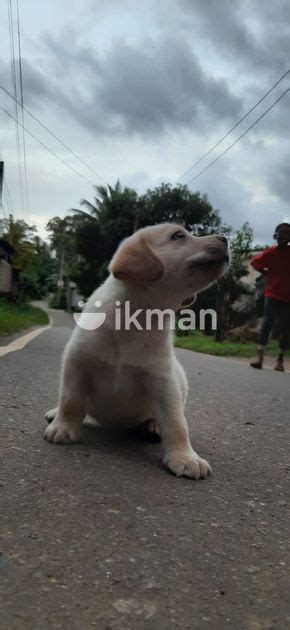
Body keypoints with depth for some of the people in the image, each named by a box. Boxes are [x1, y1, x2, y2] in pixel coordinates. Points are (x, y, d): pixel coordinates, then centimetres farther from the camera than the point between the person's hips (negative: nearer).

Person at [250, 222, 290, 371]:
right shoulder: (270, 252, -4)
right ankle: (259, 356, -19)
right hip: (273, 293, -2)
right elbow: (255, 263, 7)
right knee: (267, 322, -13)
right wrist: (268, 274, 3)